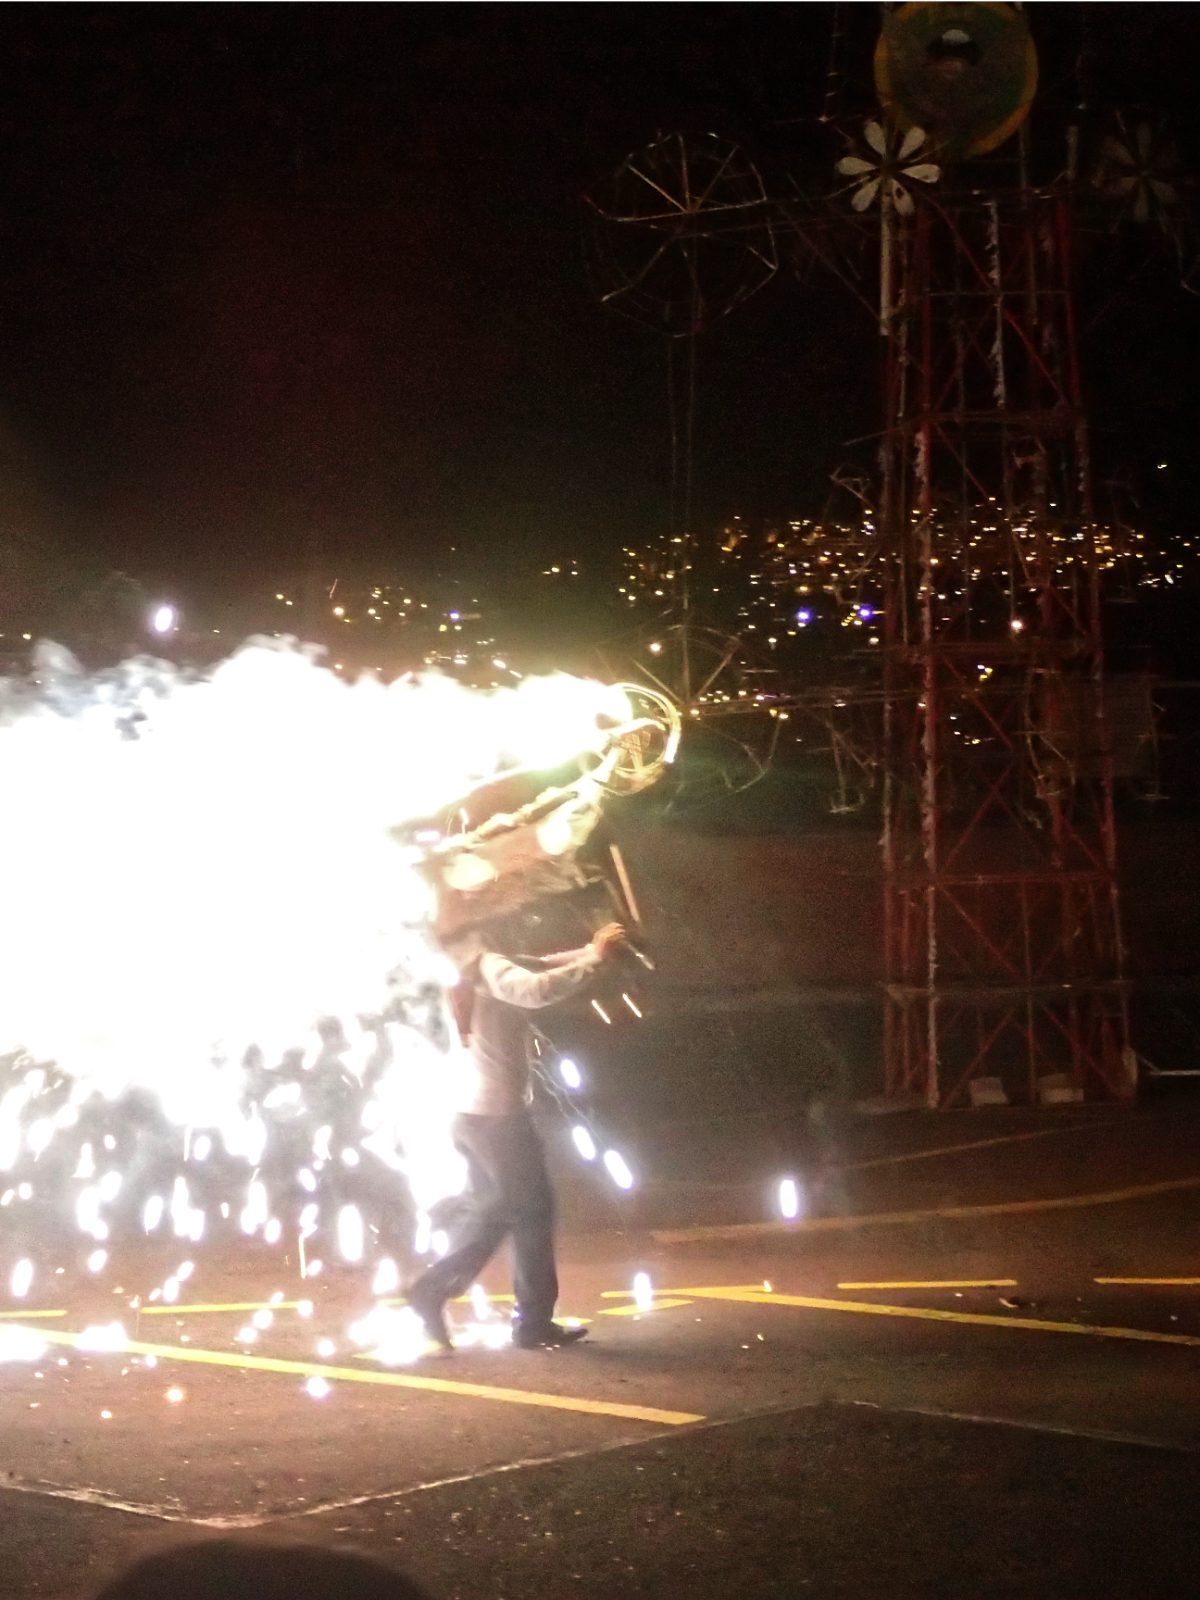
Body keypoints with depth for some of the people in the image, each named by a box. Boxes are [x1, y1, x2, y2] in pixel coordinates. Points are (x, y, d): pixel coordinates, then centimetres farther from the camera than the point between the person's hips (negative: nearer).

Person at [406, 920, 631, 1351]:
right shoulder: (491, 966, -15)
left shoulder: (475, 970, 14)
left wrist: (593, 951, 1)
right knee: (532, 1210, 0)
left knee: (487, 1213, 17)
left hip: (476, 1112, 9)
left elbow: (540, 969, 16)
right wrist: (595, 960, -29)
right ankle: (534, 1322, 5)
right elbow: (537, 989, -35)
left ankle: (432, 1290, 13)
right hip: (498, 1113, -9)